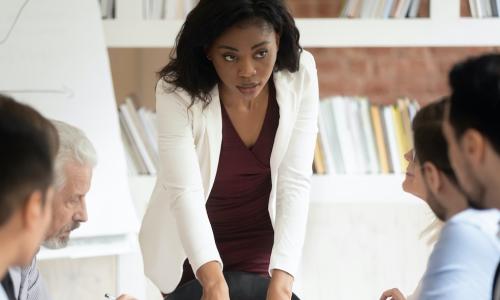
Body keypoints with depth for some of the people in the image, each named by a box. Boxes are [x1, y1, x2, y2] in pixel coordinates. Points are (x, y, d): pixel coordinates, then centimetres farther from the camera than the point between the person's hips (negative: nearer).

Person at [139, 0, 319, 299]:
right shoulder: (178, 91, -26)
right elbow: (185, 192, -32)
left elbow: (296, 183, -22)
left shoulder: (299, 76, -20)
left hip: (260, 246, 2)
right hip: (189, 251, -2)